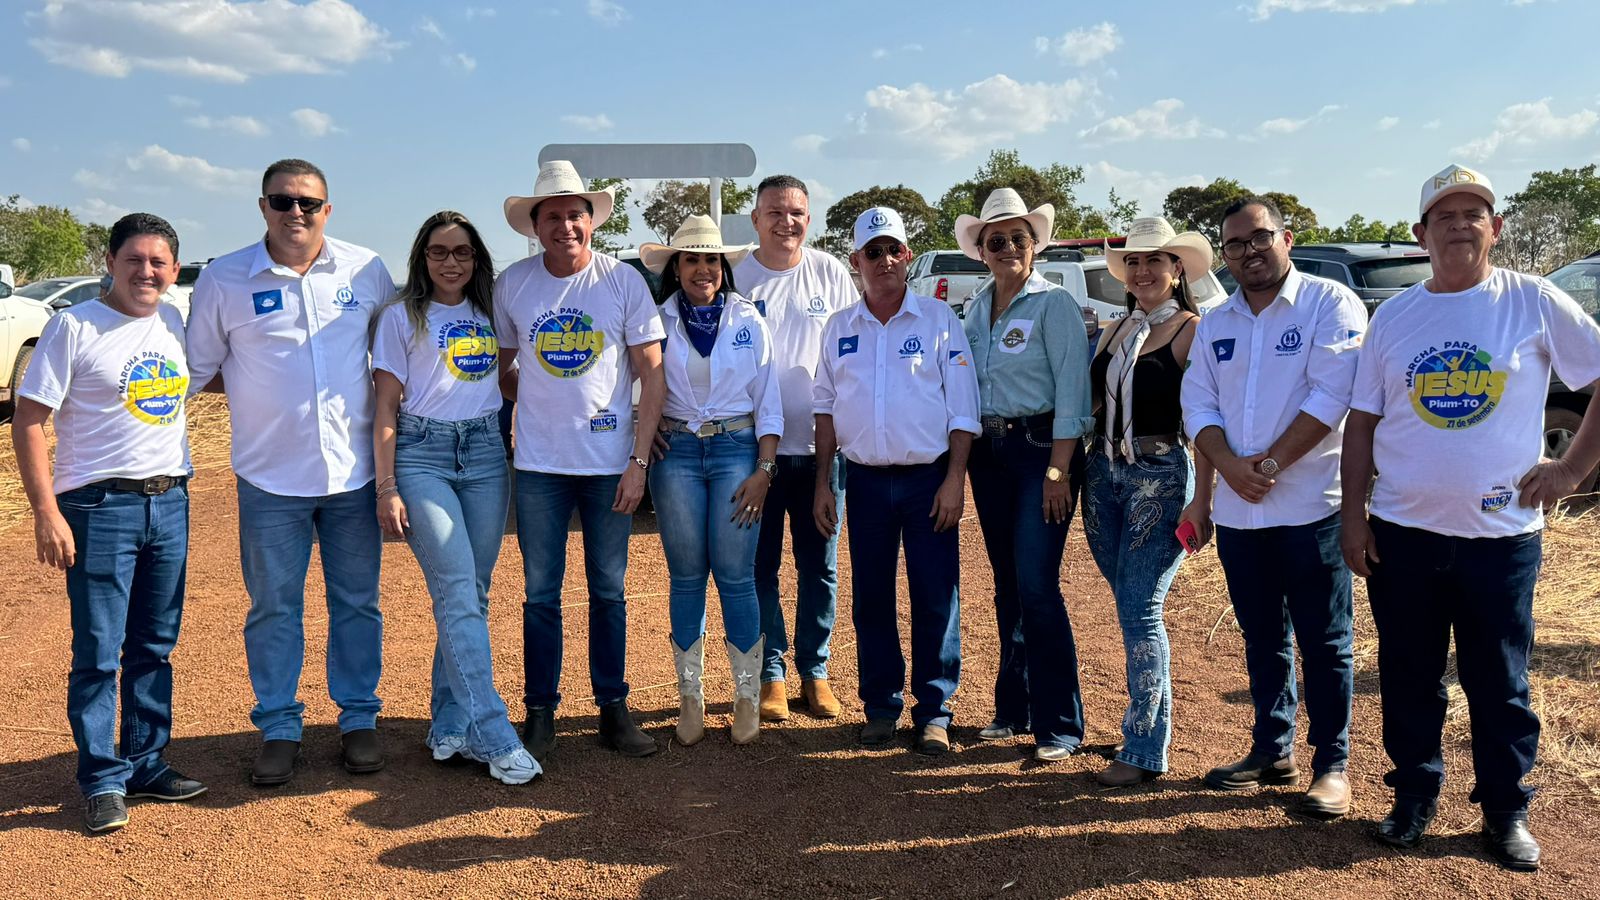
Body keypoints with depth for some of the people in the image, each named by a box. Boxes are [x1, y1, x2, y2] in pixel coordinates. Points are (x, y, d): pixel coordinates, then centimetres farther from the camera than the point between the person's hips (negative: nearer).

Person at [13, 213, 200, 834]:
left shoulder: (176, 323, 8)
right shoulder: (75, 327, -7)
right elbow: (28, 420, -9)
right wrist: (46, 513, -15)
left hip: (170, 503, 5)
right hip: (100, 507, -5)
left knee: (155, 646, 12)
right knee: (98, 653, 1)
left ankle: (147, 763, 24)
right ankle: (102, 780, 13)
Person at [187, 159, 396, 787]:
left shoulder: (367, 271, 3)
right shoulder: (223, 279, 0)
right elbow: (198, 369, 7)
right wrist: (261, 386, -5)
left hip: (354, 471, 1)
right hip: (270, 476, -1)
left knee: (357, 602, 10)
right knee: (273, 608, 8)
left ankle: (359, 718, 24)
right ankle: (278, 728, 22)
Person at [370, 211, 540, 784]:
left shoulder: (490, 314, 15)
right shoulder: (402, 317, 4)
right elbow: (386, 406, 1)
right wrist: (386, 487, -6)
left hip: (485, 454, 4)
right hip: (422, 454, -4)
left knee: (473, 593, 3)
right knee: (456, 592, -12)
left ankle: (451, 727, 14)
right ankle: (495, 737, -12)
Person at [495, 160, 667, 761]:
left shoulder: (624, 280, -4)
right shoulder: (512, 284, 1)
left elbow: (651, 372, -4)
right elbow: (500, 367, 15)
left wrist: (639, 459, -9)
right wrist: (534, 404, 2)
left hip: (610, 461, -1)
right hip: (539, 464, 1)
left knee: (608, 590, 9)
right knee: (540, 593, 7)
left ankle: (613, 707, 20)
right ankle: (540, 711, 19)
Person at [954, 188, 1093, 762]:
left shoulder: (1053, 304, -8)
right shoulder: (975, 309, 12)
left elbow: (1072, 389, -13)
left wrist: (1058, 470, -17)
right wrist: (967, 457, 8)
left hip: (1042, 448, -6)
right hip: (989, 452, 7)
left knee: (1036, 586, -11)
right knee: (1006, 585, 11)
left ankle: (1059, 724, -1)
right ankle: (1014, 709, 22)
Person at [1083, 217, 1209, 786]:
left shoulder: (1192, 330, -6)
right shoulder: (1116, 332, 13)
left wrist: (1203, 500, -15)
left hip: (1160, 476, -6)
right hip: (1104, 472, 6)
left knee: (1140, 610, -5)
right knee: (1130, 606, 12)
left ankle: (1145, 750, 4)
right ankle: (1145, 718, 26)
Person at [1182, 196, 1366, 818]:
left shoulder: (1331, 304, -4)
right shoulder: (1214, 325, 14)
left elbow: (1332, 394, -14)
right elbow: (1197, 404, 7)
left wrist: (1272, 462, -16)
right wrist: (1229, 466, -10)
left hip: (1312, 505, -5)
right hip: (1237, 510, 5)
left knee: (1323, 643, 2)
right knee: (1262, 639, 14)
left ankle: (1332, 765, 13)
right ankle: (1272, 751, 26)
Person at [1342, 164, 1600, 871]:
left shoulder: (1534, 303, -2)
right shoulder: (1394, 316, 5)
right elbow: (1362, 422, 6)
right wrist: (1353, 514, 1)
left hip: (1501, 533, -2)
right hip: (1402, 533, 2)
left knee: (1499, 683, 8)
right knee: (1409, 679, 11)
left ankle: (1506, 812, 26)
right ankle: (1414, 798, 28)